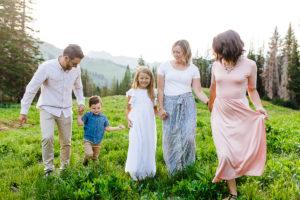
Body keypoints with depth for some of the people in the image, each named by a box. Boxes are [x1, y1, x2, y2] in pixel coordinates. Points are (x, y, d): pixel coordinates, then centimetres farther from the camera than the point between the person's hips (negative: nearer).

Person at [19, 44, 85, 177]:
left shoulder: (76, 69, -3)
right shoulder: (46, 67, -17)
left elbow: (78, 87, 17)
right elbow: (31, 89, -12)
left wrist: (81, 102, 2)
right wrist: (24, 111, -10)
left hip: (65, 111, 4)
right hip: (48, 109, -4)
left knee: (66, 142, 7)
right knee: (48, 138, -21)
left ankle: (64, 167, 27)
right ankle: (48, 169, -3)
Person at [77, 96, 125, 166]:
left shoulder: (103, 117, 1)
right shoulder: (88, 115, -7)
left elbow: (107, 128, 7)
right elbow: (80, 123, -11)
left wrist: (117, 128, 3)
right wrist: (79, 114, -18)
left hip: (98, 142, 3)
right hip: (88, 140, -3)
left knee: (95, 158, 14)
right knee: (89, 154, -22)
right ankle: (86, 159, 13)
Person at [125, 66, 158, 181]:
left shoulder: (152, 93, 10)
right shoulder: (132, 92, 3)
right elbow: (128, 109, 10)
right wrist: (127, 120, -4)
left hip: (149, 125, 3)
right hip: (136, 126, -2)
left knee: (149, 147, 7)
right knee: (136, 147, -4)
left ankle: (148, 171, 22)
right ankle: (135, 173, 9)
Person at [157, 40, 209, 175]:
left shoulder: (193, 69, 6)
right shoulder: (165, 66, 5)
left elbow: (198, 91, 2)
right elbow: (160, 89, 5)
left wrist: (208, 102, -14)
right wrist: (161, 108, -2)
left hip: (187, 103, 0)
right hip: (170, 104, 0)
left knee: (188, 137, -8)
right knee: (170, 138, 2)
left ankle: (187, 167, 13)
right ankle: (173, 171, 19)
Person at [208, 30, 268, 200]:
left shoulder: (249, 65, -6)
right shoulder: (217, 65, 2)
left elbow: (252, 90, 5)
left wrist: (259, 107, -11)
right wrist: (210, 105, 29)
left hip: (241, 115, -1)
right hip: (220, 114, 2)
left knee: (241, 151, 8)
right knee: (226, 155, -6)